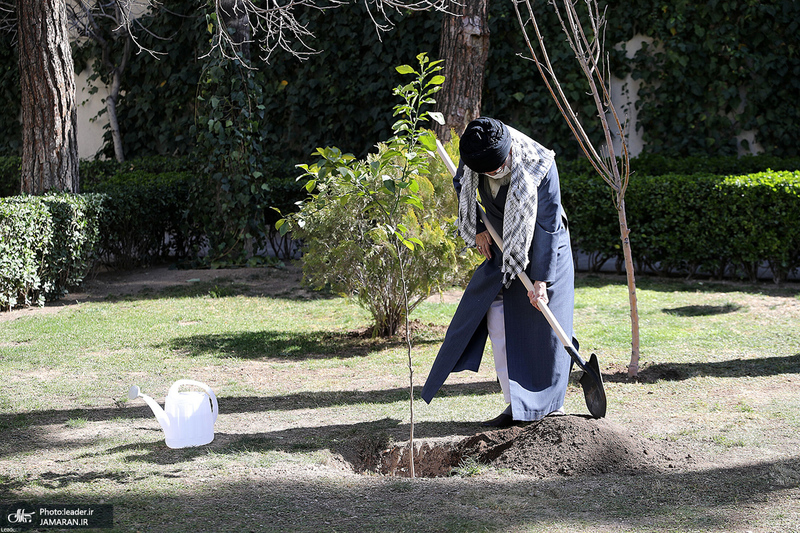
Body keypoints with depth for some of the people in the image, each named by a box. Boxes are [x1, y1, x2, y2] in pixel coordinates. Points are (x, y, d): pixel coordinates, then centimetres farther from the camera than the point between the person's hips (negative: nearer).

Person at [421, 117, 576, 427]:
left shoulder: (540, 167, -29)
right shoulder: (473, 156, -16)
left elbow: (548, 226, -26)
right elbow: (461, 187, 8)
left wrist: (541, 279, -27)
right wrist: (476, 230, 2)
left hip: (542, 250, -5)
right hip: (502, 247, 5)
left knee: (541, 326, -7)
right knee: (498, 320, -4)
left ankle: (550, 404, 5)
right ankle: (515, 406, 0)